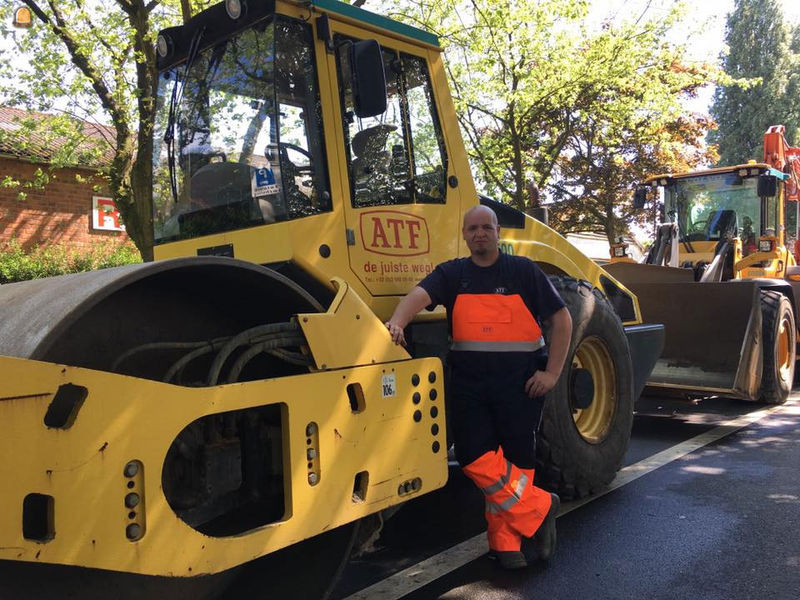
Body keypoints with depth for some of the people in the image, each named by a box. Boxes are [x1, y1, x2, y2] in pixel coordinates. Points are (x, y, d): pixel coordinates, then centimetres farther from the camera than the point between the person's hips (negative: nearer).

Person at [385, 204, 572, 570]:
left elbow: (561, 319, 3)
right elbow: (420, 295, -13)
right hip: (469, 381, 2)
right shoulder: (452, 274, 7)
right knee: (475, 457, -6)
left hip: (520, 381, -2)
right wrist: (397, 323, -34)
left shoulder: (523, 271, 2)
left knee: (515, 459, 4)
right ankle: (537, 511, 11)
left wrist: (552, 372, -5)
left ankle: (506, 541, 21)